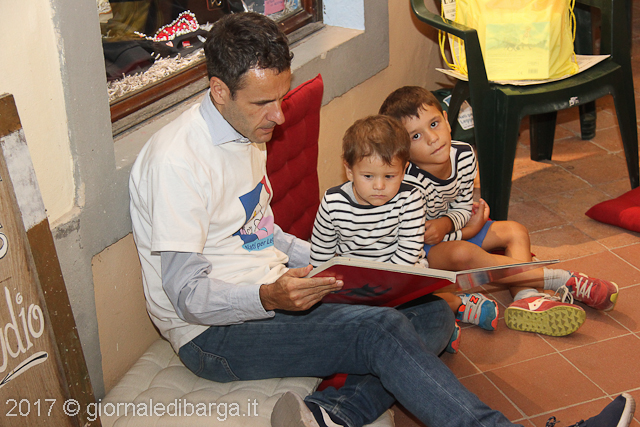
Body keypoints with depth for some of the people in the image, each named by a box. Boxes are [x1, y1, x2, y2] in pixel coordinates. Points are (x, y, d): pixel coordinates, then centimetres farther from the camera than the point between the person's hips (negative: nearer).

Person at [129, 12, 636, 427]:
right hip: (214, 334, -9)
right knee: (382, 330, -28)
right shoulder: (176, 160, -17)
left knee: (435, 313, -5)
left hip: (271, 295, 9)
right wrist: (269, 297, -37)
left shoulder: (248, 132, 12)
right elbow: (186, 294, -19)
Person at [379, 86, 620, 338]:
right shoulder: (409, 182, -32)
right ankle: (566, 280, -28)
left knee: (516, 232, 1)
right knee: (463, 253, -34)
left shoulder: (463, 155, -11)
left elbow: (463, 208, 0)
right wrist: (469, 229, -14)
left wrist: (446, 223, -24)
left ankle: (525, 298, -24)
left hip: (450, 234, 9)